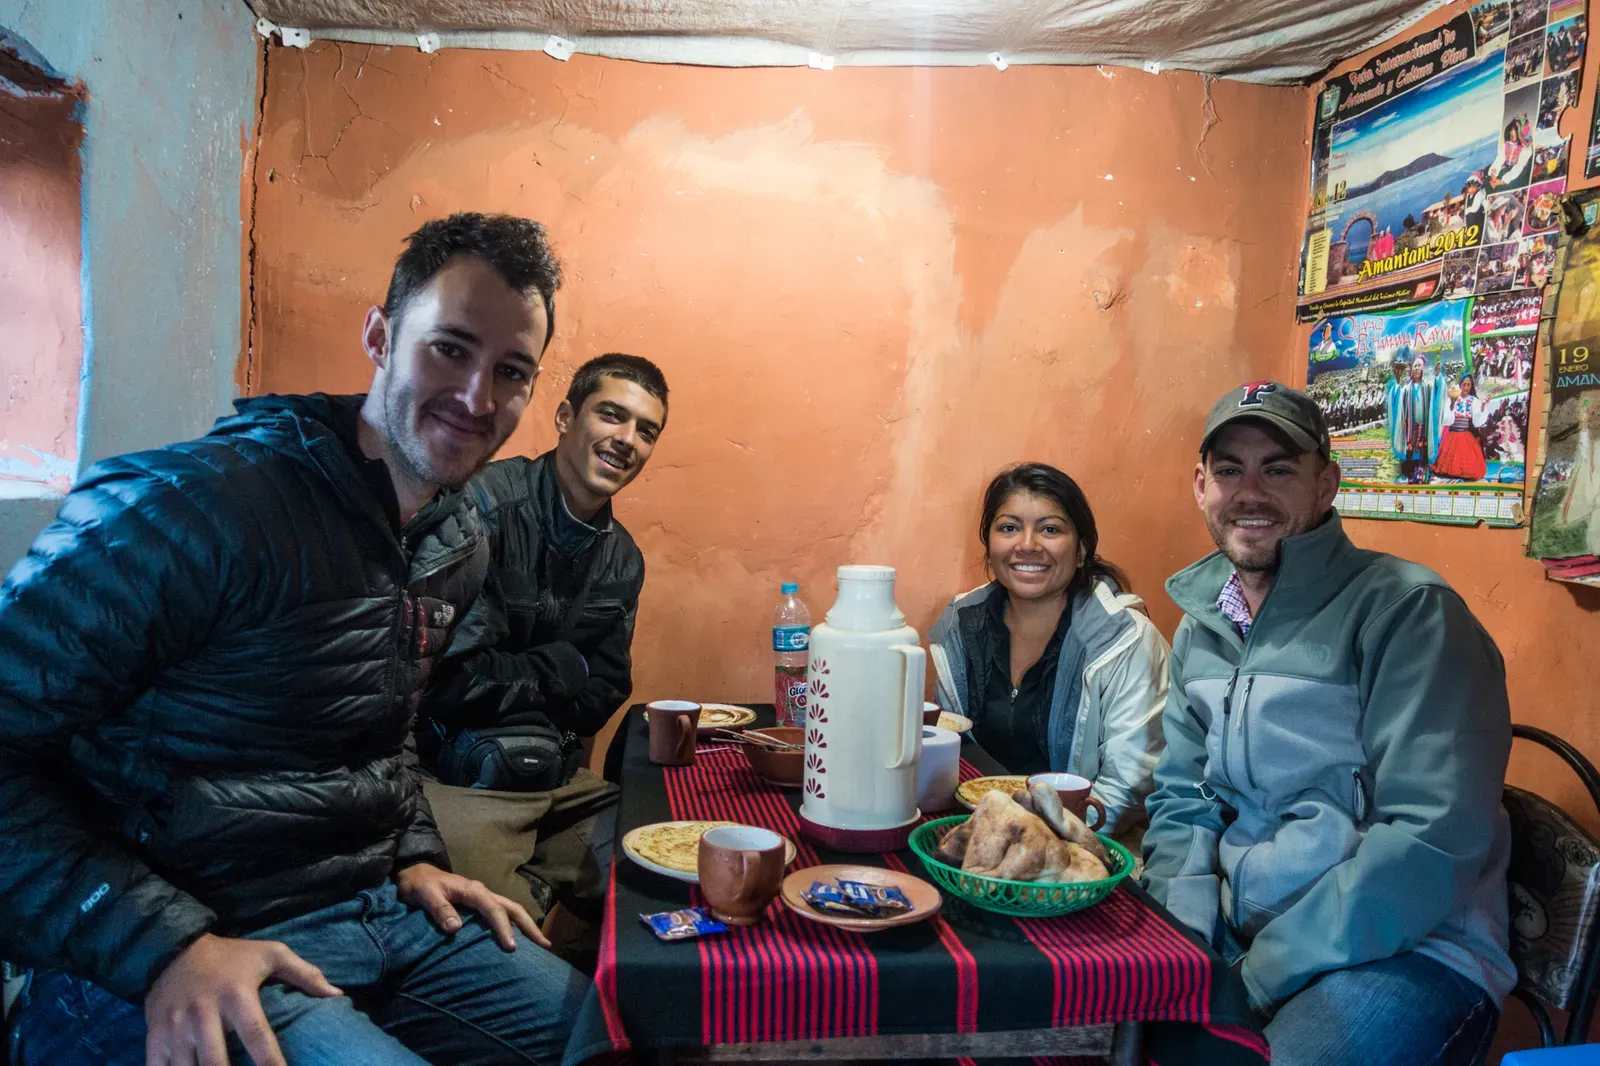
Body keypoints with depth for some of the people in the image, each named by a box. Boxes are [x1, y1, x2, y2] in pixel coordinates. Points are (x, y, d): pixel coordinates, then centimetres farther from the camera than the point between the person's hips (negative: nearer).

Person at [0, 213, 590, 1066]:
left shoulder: (460, 544, 6)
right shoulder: (192, 504, -18)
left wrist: (415, 856, 8)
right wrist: (165, 947, -23)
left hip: (381, 911, 7)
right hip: (148, 975, -7)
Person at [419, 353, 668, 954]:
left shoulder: (623, 560, 9)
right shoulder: (483, 505, -15)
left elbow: (601, 695, 7)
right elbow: (451, 676, -19)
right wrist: (562, 668, -6)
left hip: (558, 785, 7)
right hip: (459, 784, -7)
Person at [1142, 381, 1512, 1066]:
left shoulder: (1409, 610, -12)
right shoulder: (1200, 627, 10)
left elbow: (1436, 837, -19)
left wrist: (1266, 970, -18)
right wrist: (1189, 938, -6)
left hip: (1407, 951, -6)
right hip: (1232, 937, 6)